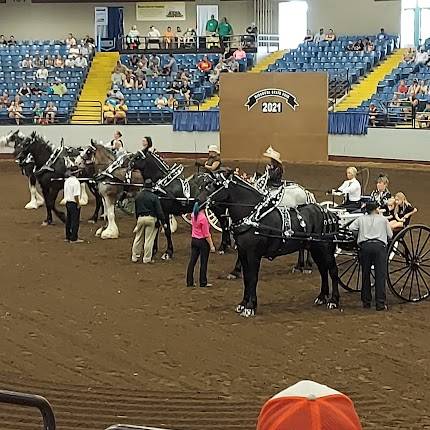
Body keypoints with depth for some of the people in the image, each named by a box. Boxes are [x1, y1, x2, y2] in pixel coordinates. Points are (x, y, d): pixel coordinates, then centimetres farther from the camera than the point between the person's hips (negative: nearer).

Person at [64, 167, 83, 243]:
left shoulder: (66, 181, 7)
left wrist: (67, 201, 19)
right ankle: (73, 239, 0)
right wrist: (78, 204, -13)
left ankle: (68, 237, 24)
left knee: (68, 220, 16)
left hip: (67, 202, 8)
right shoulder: (76, 182, -19)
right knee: (75, 221, -2)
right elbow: (76, 195, -21)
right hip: (74, 203, -8)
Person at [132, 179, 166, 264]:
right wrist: (163, 222, -5)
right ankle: (147, 258, 5)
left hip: (140, 218, 4)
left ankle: (135, 257, 19)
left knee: (138, 238, 13)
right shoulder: (154, 197, -10)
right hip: (151, 218, -4)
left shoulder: (138, 196, 6)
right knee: (149, 239, 2)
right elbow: (159, 211, -10)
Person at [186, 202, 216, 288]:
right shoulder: (203, 218, -21)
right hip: (203, 242, -7)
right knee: (203, 263, 5)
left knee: (192, 261, 10)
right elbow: (206, 234, -19)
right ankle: (203, 283, 12)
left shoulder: (193, 215, -2)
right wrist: (211, 245, -13)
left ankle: (189, 282, 14)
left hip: (194, 240, 7)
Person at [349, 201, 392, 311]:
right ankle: (380, 303, -7)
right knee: (380, 275, -2)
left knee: (366, 274, 10)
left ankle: (366, 301, 14)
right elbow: (390, 235, 13)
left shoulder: (361, 219, 16)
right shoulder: (383, 219, 13)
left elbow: (351, 228, 8)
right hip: (379, 246, -2)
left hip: (365, 246, 2)